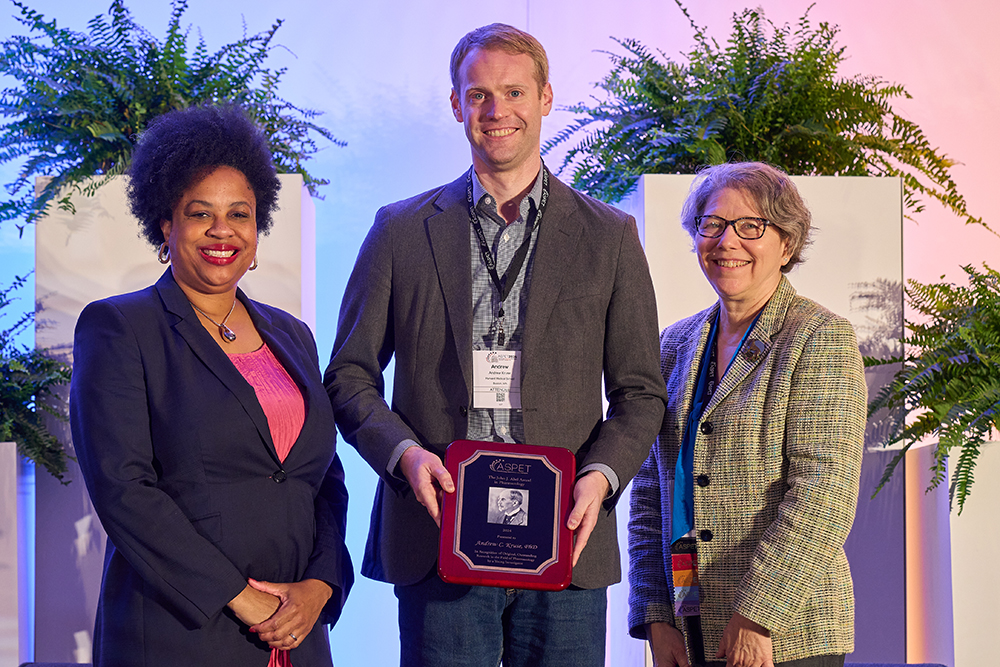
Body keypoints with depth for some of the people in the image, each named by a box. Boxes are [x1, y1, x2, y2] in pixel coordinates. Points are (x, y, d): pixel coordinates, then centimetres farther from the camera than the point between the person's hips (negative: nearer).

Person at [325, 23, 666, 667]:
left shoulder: (609, 235, 9)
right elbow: (350, 376, 9)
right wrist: (403, 451, -10)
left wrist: (602, 474, -9)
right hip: (437, 541, 0)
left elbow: (640, 392, 9)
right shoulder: (401, 230, 9)